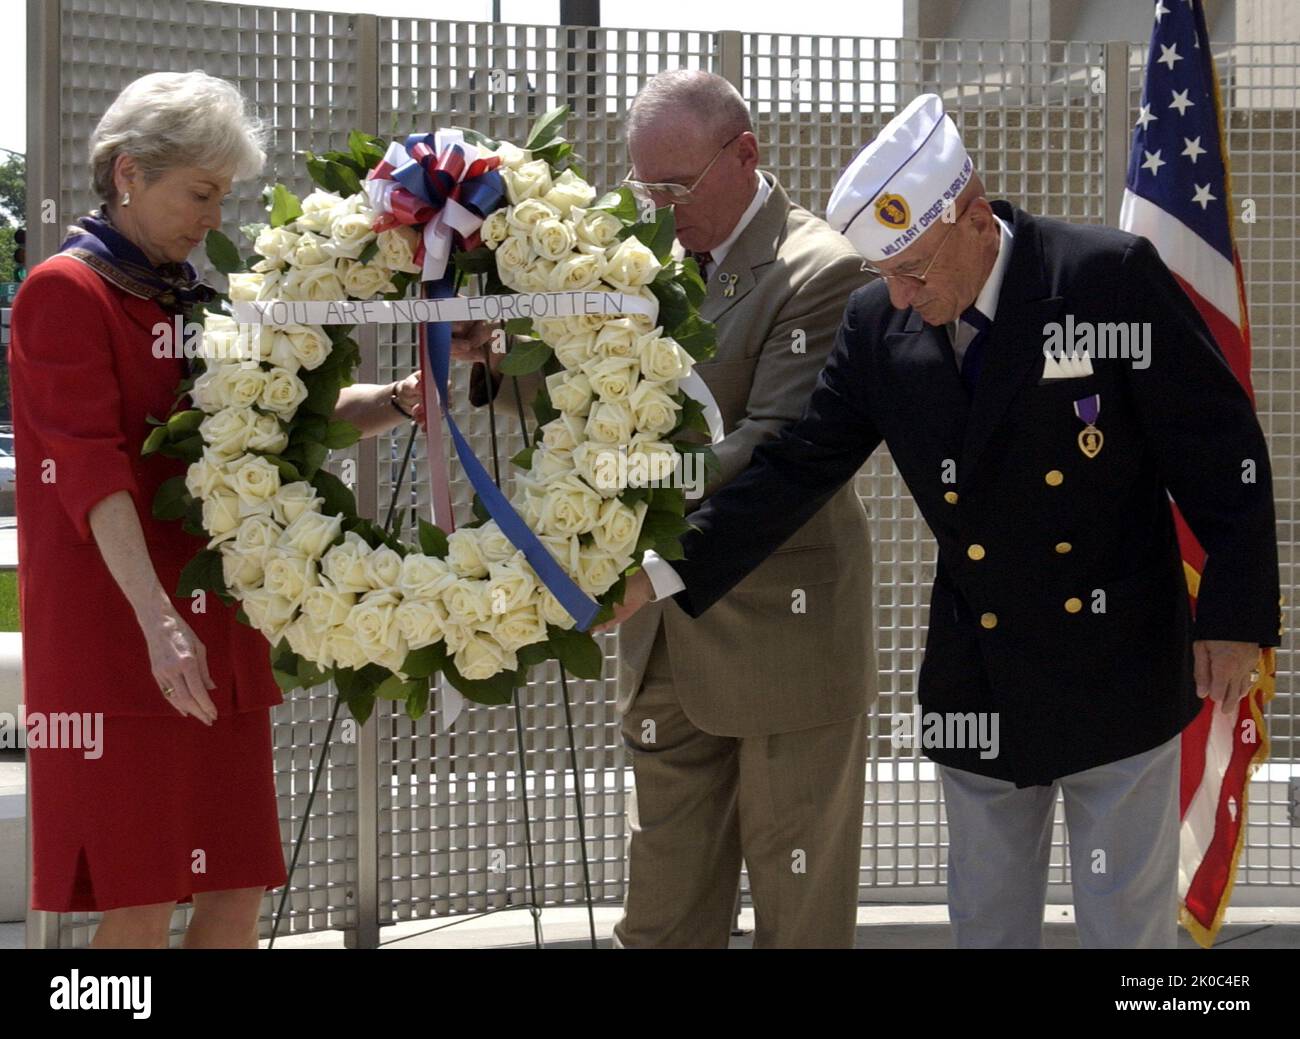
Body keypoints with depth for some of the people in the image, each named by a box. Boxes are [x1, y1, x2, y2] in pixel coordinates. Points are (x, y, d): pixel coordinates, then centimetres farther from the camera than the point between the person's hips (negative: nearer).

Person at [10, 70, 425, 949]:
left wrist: (398, 400, -3)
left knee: (237, 894, 4)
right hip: (115, 639, -8)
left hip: (218, 632, 8)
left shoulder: (191, 304, 19)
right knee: (141, 906, -9)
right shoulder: (66, 290, -5)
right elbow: (91, 468, -15)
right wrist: (158, 621, -26)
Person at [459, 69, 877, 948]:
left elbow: (774, 451, -23)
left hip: (783, 638, -7)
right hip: (670, 644, 7)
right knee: (663, 907, 13)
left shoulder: (822, 273, -15)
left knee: (799, 908, 5)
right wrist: (495, 356, -10)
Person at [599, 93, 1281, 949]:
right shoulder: (877, 326, -3)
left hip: (1115, 678, -4)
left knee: (1128, 921, 4)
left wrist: (1235, 614, -12)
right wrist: (662, 578, -11)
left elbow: (1220, 450, -11)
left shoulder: (1109, 277, -15)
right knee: (986, 919, 13)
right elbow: (795, 470, -2)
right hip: (976, 688, 4)